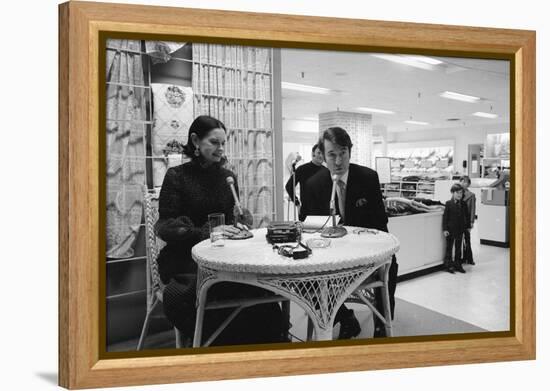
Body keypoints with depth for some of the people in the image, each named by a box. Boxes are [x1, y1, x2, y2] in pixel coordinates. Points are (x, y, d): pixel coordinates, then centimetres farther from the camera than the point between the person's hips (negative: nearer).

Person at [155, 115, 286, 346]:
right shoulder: (177, 176, -2)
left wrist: (241, 221, -7)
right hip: (185, 260, -4)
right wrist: (208, 231, -21)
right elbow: (165, 227, -8)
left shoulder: (228, 177, 12)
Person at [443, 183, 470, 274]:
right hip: (450, 229, -4)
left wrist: (467, 226, 7)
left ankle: (458, 265, 21)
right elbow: (445, 216, -9)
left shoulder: (463, 204, 4)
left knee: (458, 248, 12)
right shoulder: (448, 203, -8)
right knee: (449, 247, 5)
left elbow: (466, 216, 10)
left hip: (460, 230, 4)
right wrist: (445, 229, -13)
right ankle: (449, 265, 12)